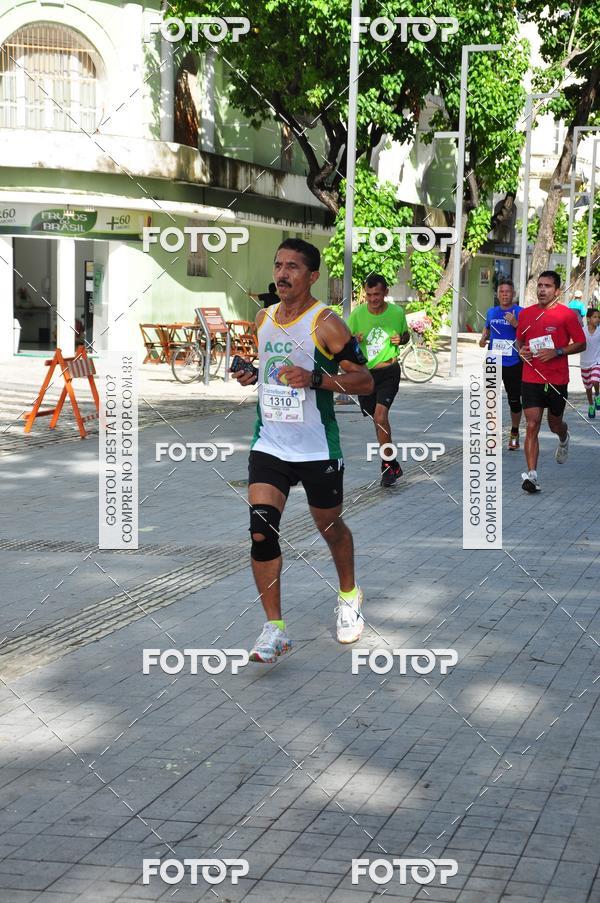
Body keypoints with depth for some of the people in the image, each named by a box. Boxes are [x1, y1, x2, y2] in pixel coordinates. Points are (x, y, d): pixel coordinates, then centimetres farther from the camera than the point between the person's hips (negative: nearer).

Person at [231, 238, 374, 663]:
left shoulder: (326, 324, -12)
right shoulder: (263, 318, 7)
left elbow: (364, 380, -12)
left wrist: (314, 379, -25)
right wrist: (251, 375, 2)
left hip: (317, 449, -4)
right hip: (269, 444, 4)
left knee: (330, 526, 15)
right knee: (261, 529, -12)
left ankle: (349, 595, 44)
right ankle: (275, 629, -7)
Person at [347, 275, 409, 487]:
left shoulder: (397, 312, -3)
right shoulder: (357, 314, -4)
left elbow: (406, 334, 15)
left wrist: (401, 339, -9)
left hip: (389, 370, -2)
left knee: (381, 415, -19)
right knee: (377, 420, 12)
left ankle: (388, 466, -9)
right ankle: (392, 464, 30)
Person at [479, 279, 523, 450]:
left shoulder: (520, 312, -5)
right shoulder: (492, 312, 9)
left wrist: (516, 324, -25)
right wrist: (483, 338, 6)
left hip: (514, 364, -3)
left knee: (514, 400, 7)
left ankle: (514, 433, 24)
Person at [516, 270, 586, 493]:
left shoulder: (567, 315, -6)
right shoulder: (525, 313, 5)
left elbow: (581, 344, -2)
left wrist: (557, 352, -16)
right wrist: (521, 350, -2)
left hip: (557, 380, -2)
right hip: (531, 379, 2)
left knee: (555, 424, 15)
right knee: (532, 426, -9)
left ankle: (564, 439, 53)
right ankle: (531, 475, -12)